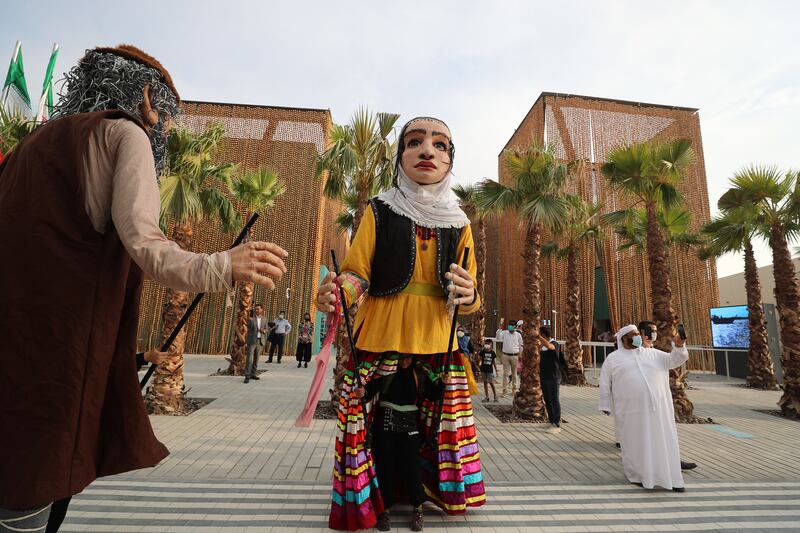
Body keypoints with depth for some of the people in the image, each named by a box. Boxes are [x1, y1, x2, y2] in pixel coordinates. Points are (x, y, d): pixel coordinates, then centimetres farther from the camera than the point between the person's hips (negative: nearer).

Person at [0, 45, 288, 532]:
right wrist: (218, 268, -30)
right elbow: (140, 242, -20)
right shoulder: (126, 133, -2)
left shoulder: (40, 141, 22)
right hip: (63, 337, -7)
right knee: (40, 481, 2)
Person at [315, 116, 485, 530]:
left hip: (437, 344, 3)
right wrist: (337, 294, -26)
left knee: (438, 425, 8)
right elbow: (356, 272, -4)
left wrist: (467, 296, -19)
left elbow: (469, 298, 5)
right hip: (380, 339, -2)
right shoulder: (379, 210, 2)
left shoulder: (458, 223, 9)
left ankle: (418, 495, 35)